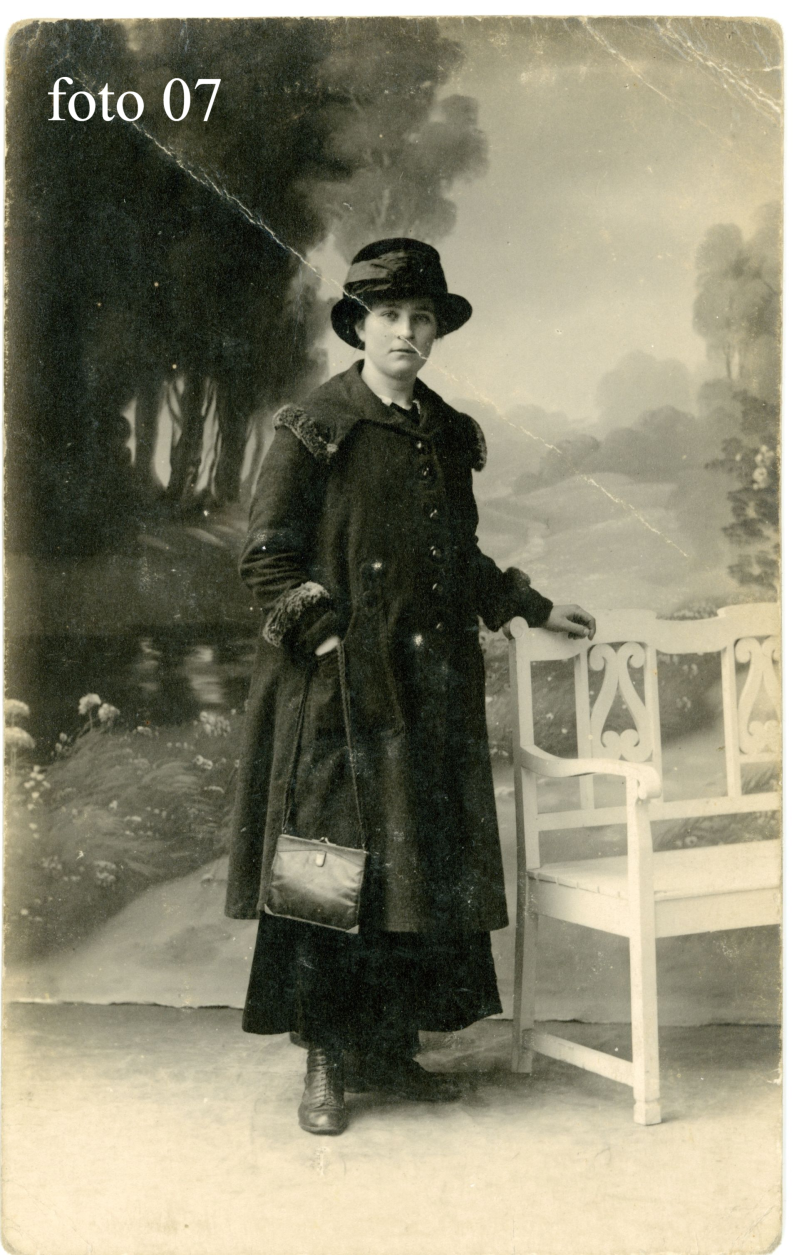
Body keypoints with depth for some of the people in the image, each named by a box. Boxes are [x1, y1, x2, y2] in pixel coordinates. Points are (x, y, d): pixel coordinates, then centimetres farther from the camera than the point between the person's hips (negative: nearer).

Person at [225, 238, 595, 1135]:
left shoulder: (449, 435, 13)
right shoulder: (314, 430, -5)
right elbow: (265, 559, -7)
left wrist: (534, 610, 20)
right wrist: (329, 640, -14)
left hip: (431, 691, 6)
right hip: (339, 691, -6)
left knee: (426, 859, 8)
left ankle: (392, 1050, 20)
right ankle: (327, 1062, 11)